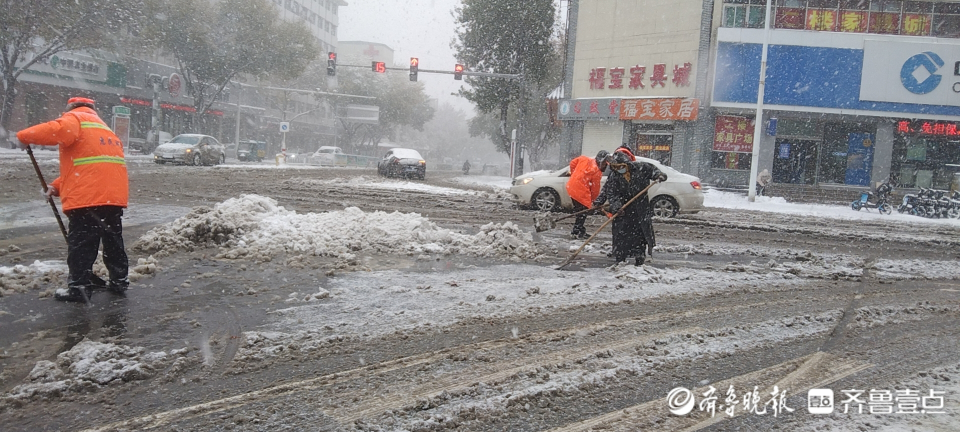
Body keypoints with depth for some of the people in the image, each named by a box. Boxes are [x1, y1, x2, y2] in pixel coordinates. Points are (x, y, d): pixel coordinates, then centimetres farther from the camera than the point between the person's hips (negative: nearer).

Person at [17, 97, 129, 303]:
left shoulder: (75, 118, 4)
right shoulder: (101, 126, 30)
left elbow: (57, 130, -22)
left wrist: (25, 136, -7)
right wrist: (57, 186, 21)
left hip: (87, 196, -8)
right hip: (114, 194, 8)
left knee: (81, 242, -2)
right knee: (113, 239, 16)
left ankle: (79, 286, -1)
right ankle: (119, 280, 23)